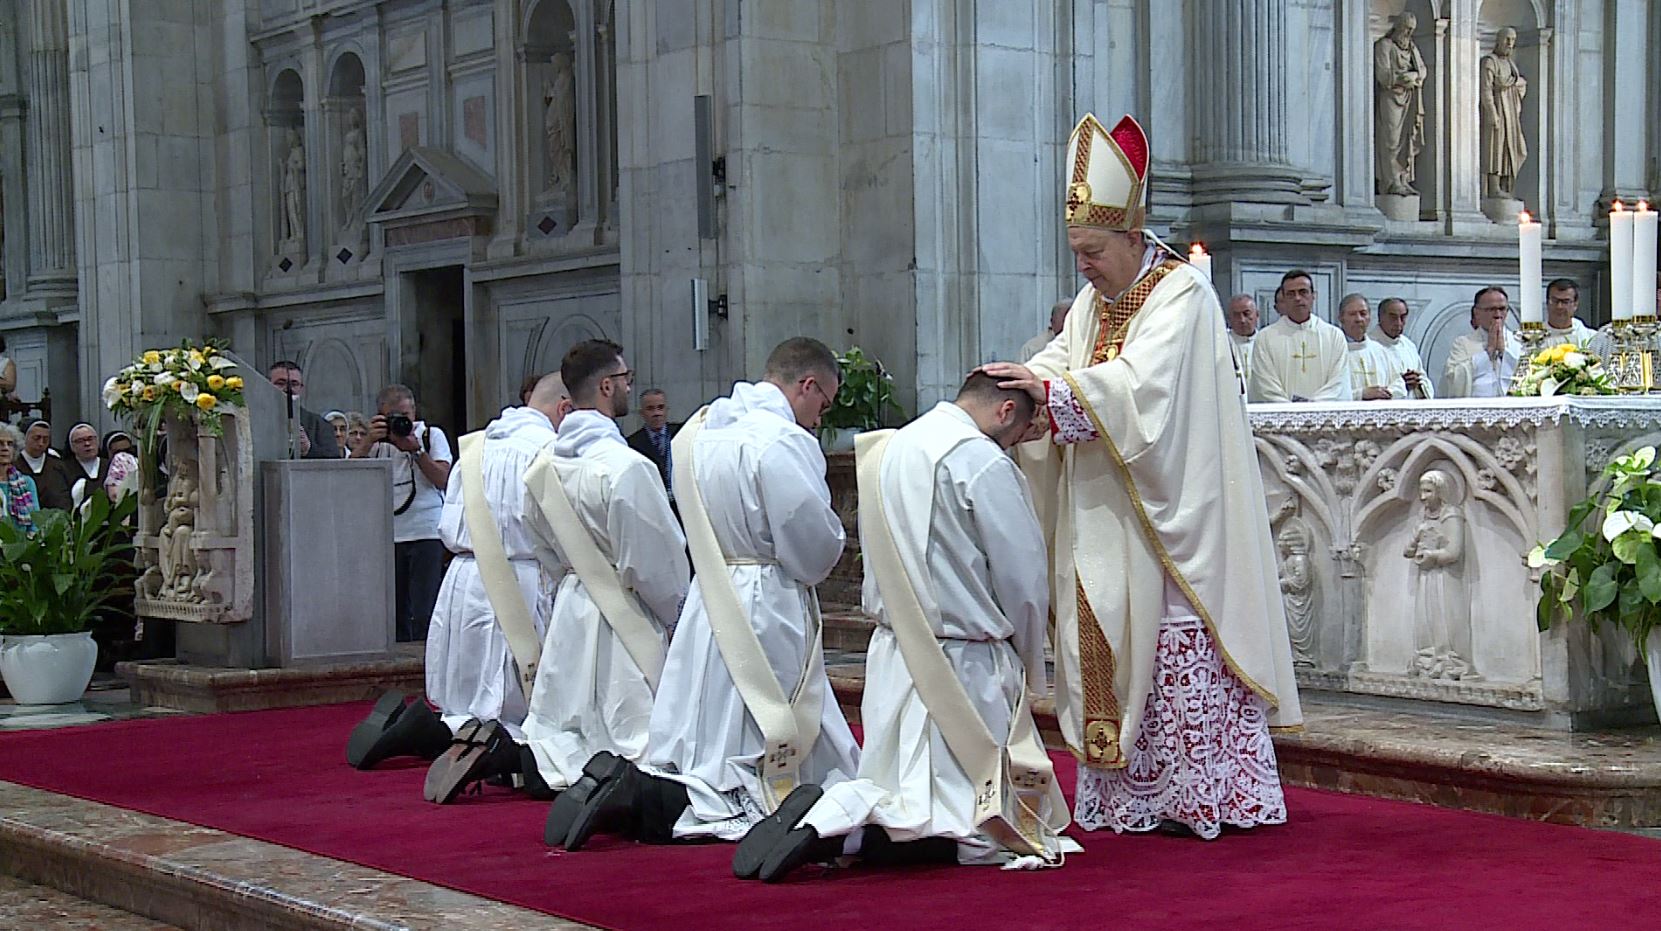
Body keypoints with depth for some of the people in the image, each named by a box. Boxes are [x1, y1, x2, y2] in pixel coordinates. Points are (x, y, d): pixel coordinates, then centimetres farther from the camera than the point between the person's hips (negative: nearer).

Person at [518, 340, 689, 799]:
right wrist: (674, 614, -1)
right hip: (625, 619, -7)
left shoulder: (543, 465, 4)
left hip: (570, 607, 7)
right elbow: (654, 562, -17)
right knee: (639, 745, 0)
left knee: (556, 733, 17)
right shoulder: (626, 467, -21)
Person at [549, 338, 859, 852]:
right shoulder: (782, 441, -17)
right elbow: (817, 552, -14)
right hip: (767, 613, -8)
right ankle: (630, 800, -20)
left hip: (706, 606, 8)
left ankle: (616, 785, -6)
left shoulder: (702, 429, 10)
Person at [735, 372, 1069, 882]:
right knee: (983, 830, -3)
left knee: (914, 795, 18)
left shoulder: (887, 449, 11)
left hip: (893, 656, 8)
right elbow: (1023, 581, -12)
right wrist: (1030, 671, 7)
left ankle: (823, 813, -7)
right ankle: (834, 828, -22)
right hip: (962, 662, -8)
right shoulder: (984, 463, -14)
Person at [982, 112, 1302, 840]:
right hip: (1107, 518, 8)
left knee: (1180, 641, -6)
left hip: (1170, 509, -7)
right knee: (1112, 641, 6)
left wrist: (1054, 390, -29)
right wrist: (1017, 380, -17)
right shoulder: (1095, 303, 15)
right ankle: (1128, 794, 11)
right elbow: (1059, 366, 3)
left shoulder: (1181, 296, -10)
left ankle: (1207, 792, 1)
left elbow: (1140, 384, -23)